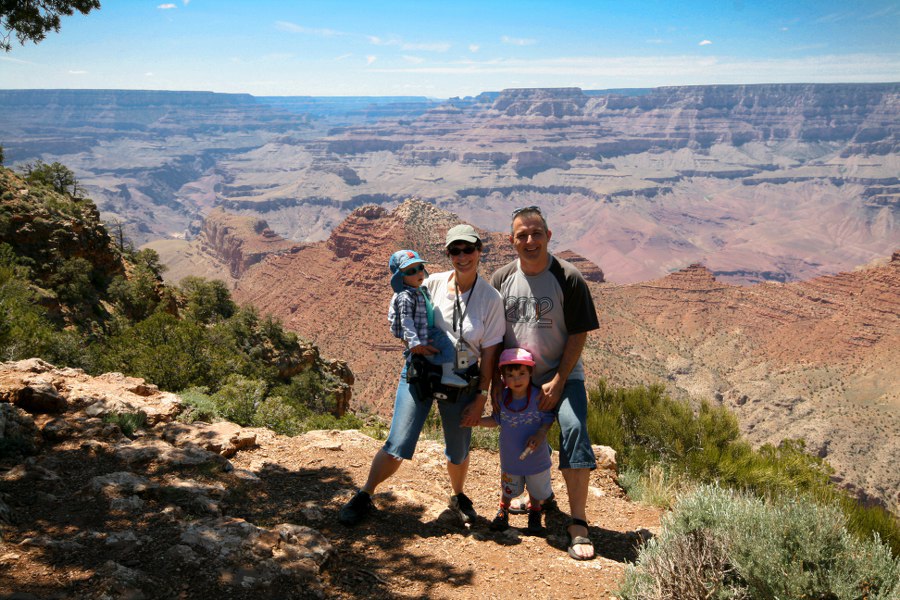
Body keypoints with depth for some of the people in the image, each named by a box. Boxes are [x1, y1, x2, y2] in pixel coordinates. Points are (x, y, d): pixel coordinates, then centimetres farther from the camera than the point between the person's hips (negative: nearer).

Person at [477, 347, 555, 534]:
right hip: (510, 458, 2)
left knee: (536, 490, 20)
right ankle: (503, 511, 50)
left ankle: (534, 512, 49)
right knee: (508, 490, 22)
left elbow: (548, 418, -10)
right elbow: (496, 420, 3)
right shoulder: (502, 397, -11)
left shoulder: (538, 396, -20)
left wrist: (540, 434, -26)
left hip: (536, 457, -2)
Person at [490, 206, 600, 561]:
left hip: (563, 375, -4)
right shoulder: (502, 278, 0)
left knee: (573, 428, -24)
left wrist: (559, 381, -15)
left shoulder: (568, 279, -11)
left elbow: (579, 334, -9)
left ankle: (578, 523, -18)